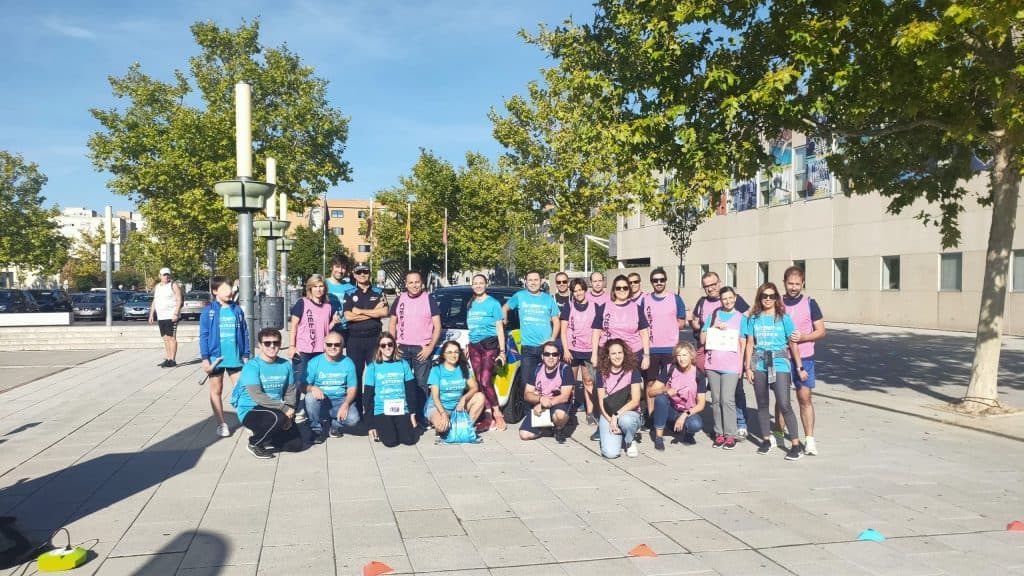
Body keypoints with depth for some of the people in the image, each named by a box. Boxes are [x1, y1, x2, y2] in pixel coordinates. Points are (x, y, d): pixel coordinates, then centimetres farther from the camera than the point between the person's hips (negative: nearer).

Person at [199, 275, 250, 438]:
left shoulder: (237, 310, 3)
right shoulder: (208, 311, -4)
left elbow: (244, 333, 6)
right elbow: (204, 336, -4)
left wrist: (246, 355, 3)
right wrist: (205, 358, -9)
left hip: (235, 358, 1)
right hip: (216, 357, -1)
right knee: (216, 391, 9)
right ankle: (221, 424, 19)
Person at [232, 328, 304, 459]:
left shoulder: (286, 365, 1)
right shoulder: (252, 366, -16)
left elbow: (290, 392, 3)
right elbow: (257, 396, -25)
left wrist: (290, 413, -14)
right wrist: (284, 408, -27)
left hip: (277, 411, 5)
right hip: (251, 411, -5)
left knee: (297, 445, -6)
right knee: (278, 418, -35)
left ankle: (265, 438, 20)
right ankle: (255, 443, -6)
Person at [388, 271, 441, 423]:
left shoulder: (429, 299, 0)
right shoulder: (399, 299, 9)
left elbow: (437, 326, -1)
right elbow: (392, 323, 14)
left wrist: (430, 347, -10)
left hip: (422, 348, -3)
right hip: (402, 348, 3)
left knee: (421, 384, -4)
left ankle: (421, 416, 3)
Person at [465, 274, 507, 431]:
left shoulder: (493, 303, 0)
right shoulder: (471, 304, 17)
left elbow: (500, 328, -2)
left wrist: (502, 351, -7)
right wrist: (468, 347, 18)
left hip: (489, 344, -6)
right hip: (474, 345, 6)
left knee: (485, 381, -16)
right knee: (479, 382, 1)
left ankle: (497, 414, -5)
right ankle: (489, 416, 4)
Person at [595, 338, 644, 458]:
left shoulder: (632, 371, -4)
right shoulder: (602, 373, 2)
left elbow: (635, 401, -9)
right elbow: (601, 403, -1)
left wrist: (617, 415, -20)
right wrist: (610, 421, -16)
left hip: (629, 413, -1)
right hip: (608, 415, 1)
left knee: (625, 420, -40)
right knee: (611, 453, -22)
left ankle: (631, 442, -5)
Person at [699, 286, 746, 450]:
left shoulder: (740, 317, 7)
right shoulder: (713, 315, 11)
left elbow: (742, 343, 7)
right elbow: (702, 340, 8)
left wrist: (741, 365, 2)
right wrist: (714, 327, -5)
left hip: (731, 365, -2)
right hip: (712, 363, 2)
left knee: (727, 399, -9)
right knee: (716, 400, 5)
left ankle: (730, 435, -2)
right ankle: (719, 433, 12)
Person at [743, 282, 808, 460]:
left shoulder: (784, 318, 0)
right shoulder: (754, 318, 7)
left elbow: (793, 344, 2)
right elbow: (750, 344, 8)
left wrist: (800, 367, 1)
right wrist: (748, 367, 2)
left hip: (779, 363, -3)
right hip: (759, 364, 3)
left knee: (784, 404, -11)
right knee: (762, 404, 10)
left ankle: (796, 444, -5)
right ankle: (766, 439, 23)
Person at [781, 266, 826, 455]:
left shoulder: (809, 303, 0)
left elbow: (821, 331, 1)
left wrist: (803, 337, -16)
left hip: (804, 359, -1)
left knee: (805, 398, -4)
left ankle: (809, 439, 0)